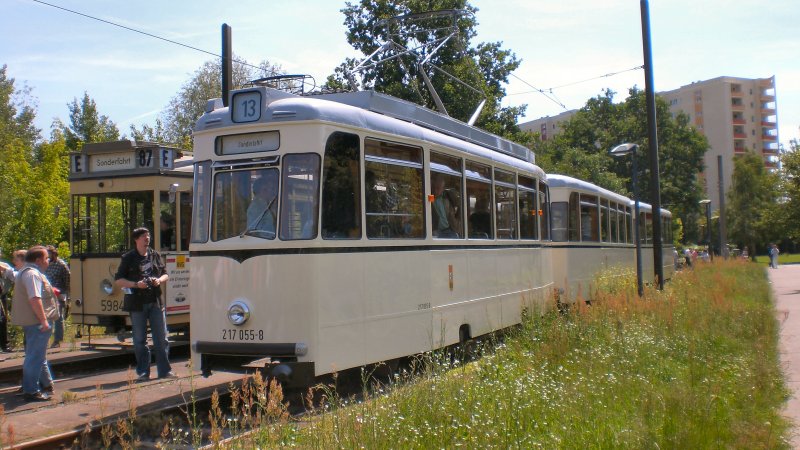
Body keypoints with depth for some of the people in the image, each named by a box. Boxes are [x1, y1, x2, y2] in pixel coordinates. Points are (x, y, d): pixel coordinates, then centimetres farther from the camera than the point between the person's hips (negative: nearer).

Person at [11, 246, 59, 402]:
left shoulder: (26, 272, 17)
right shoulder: (33, 274, -19)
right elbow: (34, 299, -26)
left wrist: (50, 291, 20)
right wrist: (44, 320, -26)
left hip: (33, 322, 11)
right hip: (37, 322, -11)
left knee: (39, 354, 20)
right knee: (35, 356, -7)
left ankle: (46, 383, 33)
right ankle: (31, 391, -3)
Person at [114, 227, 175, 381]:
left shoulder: (155, 255, 11)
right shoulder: (128, 258, 1)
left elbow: (165, 274, 18)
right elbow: (118, 280, -1)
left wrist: (159, 280, -5)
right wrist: (136, 284, -15)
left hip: (155, 302, 3)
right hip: (137, 303, -3)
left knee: (161, 338, 3)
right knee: (140, 340, 3)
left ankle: (165, 370, 9)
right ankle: (143, 372, 11)